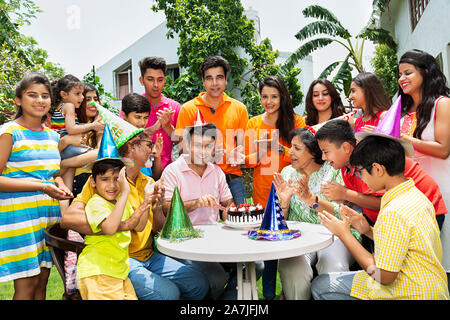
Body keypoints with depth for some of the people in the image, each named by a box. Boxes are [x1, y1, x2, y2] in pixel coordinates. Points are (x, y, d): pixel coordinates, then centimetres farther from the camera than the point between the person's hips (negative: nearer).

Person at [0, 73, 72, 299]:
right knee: (26, 285, -2)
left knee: (42, 282, 12)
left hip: (49, 213, 6)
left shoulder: (52, 136, 14)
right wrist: (42, 186, -19)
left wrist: (60, 186, 2)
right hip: (20, 214, -6)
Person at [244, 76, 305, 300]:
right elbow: (249, 162, 7)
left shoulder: (295, 121, 1)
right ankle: (268, 293, 21)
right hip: (263, 193, 2)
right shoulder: (253, 124, 8)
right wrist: (258, 152, -13)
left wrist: (278, 147, -20)